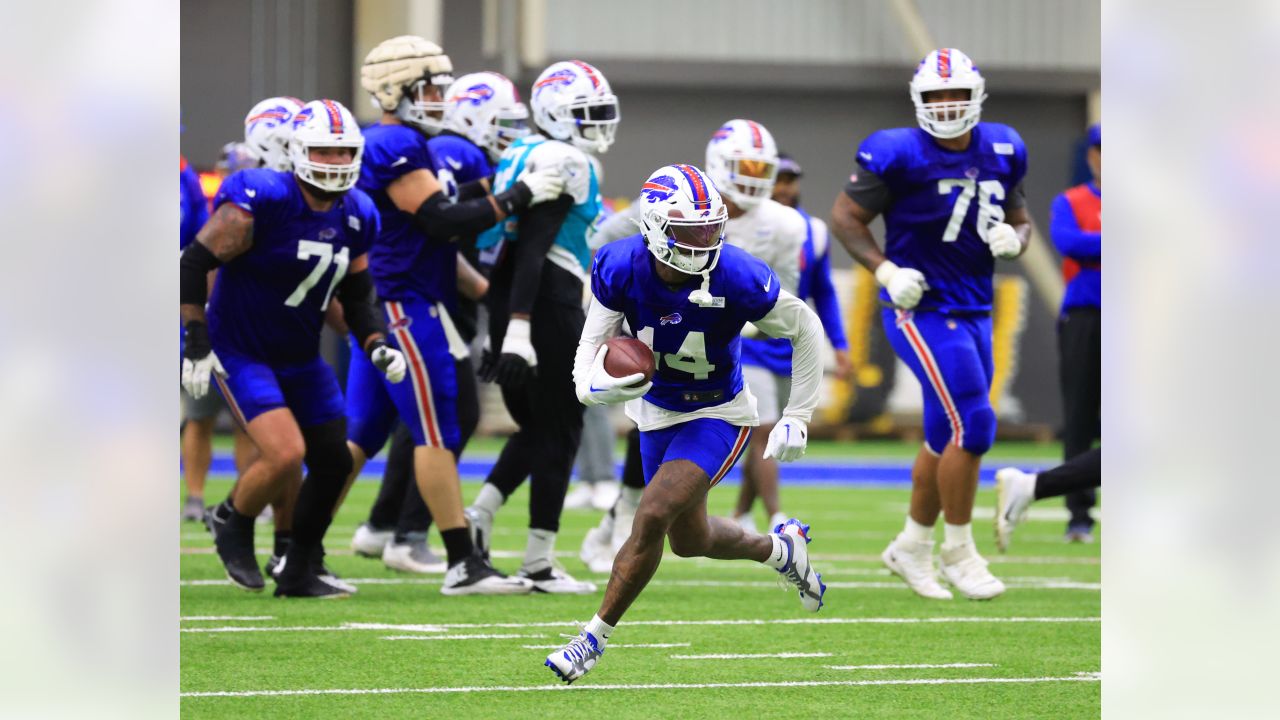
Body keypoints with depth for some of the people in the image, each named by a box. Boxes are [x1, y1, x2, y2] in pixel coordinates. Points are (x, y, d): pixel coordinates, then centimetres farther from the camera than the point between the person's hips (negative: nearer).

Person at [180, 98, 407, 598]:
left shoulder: (355, 217, 1)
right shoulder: (261, 203, -21)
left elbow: (357, 297, 14)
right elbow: (194, 263, -17)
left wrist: (377, 346, -3)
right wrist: (197, 344, -19)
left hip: (300, 359, 7)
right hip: (240, 352, -7)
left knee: (332, 462, 4)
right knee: (285, 453, -22)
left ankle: (298, 574, 20)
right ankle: (235, 534, 7)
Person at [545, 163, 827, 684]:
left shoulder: (737, 279, -29)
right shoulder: (621, 270, -22)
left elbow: (805, 330, -12)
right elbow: (590, 349, -15)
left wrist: (796, 420, -9)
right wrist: (596, 385, -40)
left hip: (717, 416, -5)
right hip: (657, 411, 5)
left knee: (652, 518, -20)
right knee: (689, 539, 18)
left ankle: (595, 637, -4)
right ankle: (781, 549, 48)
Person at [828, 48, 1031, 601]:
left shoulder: (1002, 151, 5)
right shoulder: (900, 154, -13)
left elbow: (1019, 221, 16)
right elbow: (845, 217, -6)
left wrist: (1013, 238, -8)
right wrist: (887, 272, -17)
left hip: (973, 314, 7)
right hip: (923, 310, -7)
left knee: (947, 438, 12)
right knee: (972, 426, -13)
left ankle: (911, 547, 27)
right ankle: (958, 551, -1)